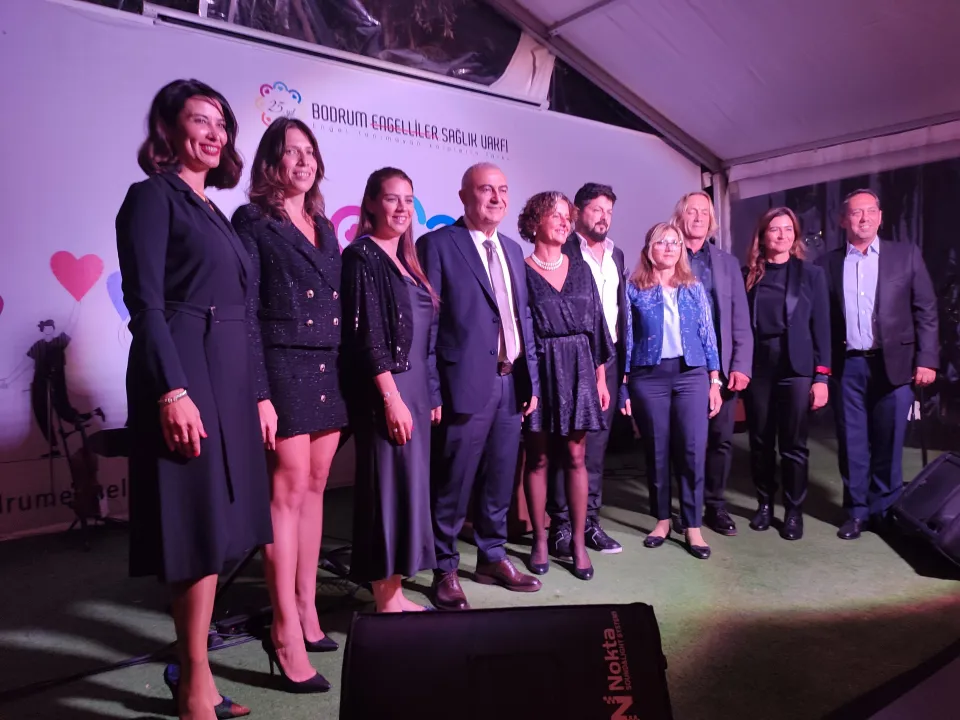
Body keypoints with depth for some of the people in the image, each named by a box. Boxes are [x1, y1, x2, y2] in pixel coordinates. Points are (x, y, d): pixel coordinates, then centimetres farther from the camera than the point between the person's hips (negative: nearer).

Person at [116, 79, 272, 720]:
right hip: (184, 374, -8)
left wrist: (256, 394, 15)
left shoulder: (213, 210, 20)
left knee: (216, 526, 11)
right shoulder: (153, 195, -3)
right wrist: (172, 391, -22)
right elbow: (146, 302, -14)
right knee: (199, 527, -4)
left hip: (228, 376, 8)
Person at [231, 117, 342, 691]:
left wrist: (348, 377, 9)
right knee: (290, 490, -6)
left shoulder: (324, 225, 17)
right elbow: (245, 313, -9)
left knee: (314, 489, 10)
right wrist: (258, 394, -17)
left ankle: (306, 610, 21)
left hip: (330, 372, 7)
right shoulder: (254, 222, -2)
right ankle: (287, 632, 3)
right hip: (283, 368, -6)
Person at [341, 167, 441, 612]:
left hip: (415, 390, 9)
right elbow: (366, 334, -15)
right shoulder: (362, 256, -7)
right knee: (389, 487, -4)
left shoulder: (406, 261, 17)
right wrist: (391, 397, -20)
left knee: (409, 486, 11)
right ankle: (386, 601, 8)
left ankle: (394, 592, 21)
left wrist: (431, 395, 15)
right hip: (385, 393, -8)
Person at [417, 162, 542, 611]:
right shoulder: (437, 245, -4)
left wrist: (531, 380, 12)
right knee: (453, 484, 3)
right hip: (467, 384, -6)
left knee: (501, 480, 15)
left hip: (511, 383, 7)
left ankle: (492, 558, 32)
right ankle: (445, 571, 19)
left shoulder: (513, 250, 16)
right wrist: (431, 390, -13)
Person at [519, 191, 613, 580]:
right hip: (538, 369, -3)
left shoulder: (580, 267, 10)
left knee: (575, 456, 5)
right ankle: (540, 540, 17)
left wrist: (601, 375, 7)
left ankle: (578, 541, 15)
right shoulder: (521, 270, -1)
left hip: (578, 367, 3)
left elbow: (595, 321, 11)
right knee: (537, 457, 5)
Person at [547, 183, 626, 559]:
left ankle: (590, 520, 19)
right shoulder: (563, 252, -4)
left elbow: (622, 308, 18)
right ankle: (561, 526, 7)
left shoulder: (616, 255, 17)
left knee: (596, 443, 10)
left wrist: (624, 358, 12)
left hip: (608, 359, 6)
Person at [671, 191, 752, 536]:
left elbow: (741, 318, 7)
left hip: (723, 365, 3)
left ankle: (715, 505, 20)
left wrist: (741, 365, -2)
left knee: (721, 439, 6)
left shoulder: (728, 262, 12)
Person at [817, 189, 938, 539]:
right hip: (847, 367, 1)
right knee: (852, 443, 7)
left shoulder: (906, 255, 5)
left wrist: (926, 359, -5)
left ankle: (886, 510, 21)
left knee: (887, 444, 6)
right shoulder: (828, 263, 6)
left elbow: (926, 311, 2)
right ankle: (857, 511, 19)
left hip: (893, 364, -1)